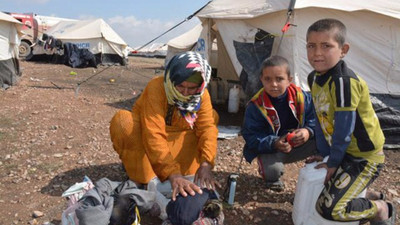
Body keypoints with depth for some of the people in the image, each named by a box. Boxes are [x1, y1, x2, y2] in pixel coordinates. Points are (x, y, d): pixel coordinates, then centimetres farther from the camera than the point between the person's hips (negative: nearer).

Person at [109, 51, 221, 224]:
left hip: (176, 142, 4)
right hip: (143, 141, -3)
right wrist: (173, 174, -49)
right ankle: (152, 185, -36)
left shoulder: (201, 94, -15)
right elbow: (154, 136, -40)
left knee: (211, 116, -13)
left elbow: (207, 127, -24)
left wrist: (206, 164, -41)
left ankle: (189, 177, -20)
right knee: (123, 121, -34)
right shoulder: (157, 87, -30)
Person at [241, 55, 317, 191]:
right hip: (270, 149, -2)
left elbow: (314, 118, -3)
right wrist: (274, 143, -33)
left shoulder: (301, 96, -12)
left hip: (299, 144, 3)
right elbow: (251, 135, -17)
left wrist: (309, 131, -26)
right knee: (272, 170, -32)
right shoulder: (256, 105, -19)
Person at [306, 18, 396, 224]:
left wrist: (333, 163, -10)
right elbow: (321, 120, 8)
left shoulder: (344, 82, -28)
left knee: (329, 208, -18)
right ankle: (367, 197, 34)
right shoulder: (314, 78, -1)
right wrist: (323, 154, 10)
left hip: (365, 156, -9)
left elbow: (343, 130, -23)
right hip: (343, 151, 9)